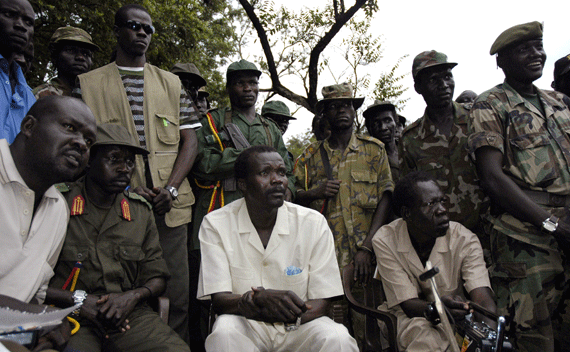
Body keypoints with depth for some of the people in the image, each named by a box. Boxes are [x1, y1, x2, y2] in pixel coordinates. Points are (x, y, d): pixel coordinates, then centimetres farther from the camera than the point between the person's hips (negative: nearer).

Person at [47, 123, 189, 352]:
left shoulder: (141, 210, 10)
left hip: (129, 313, 3)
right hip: (69, 315, -2)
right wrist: (80, 300, -11)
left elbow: (157, 277, 13)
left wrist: (133, 296, -8)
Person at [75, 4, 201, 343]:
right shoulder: (89, 83, 11)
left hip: (170, 205, 2)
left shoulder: (172, 83, 17)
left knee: (178, 296, 2)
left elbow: (189, 140, 10)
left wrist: (171, 189, -6)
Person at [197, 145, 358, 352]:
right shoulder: (215, 224, -6)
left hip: (298, 327, 0)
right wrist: (261, 298, -32)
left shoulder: (314, 223, -6)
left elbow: (321, 303, -5)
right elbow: (219, 300, -10)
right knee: (224, 333, -32)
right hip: (245, 326, 0)